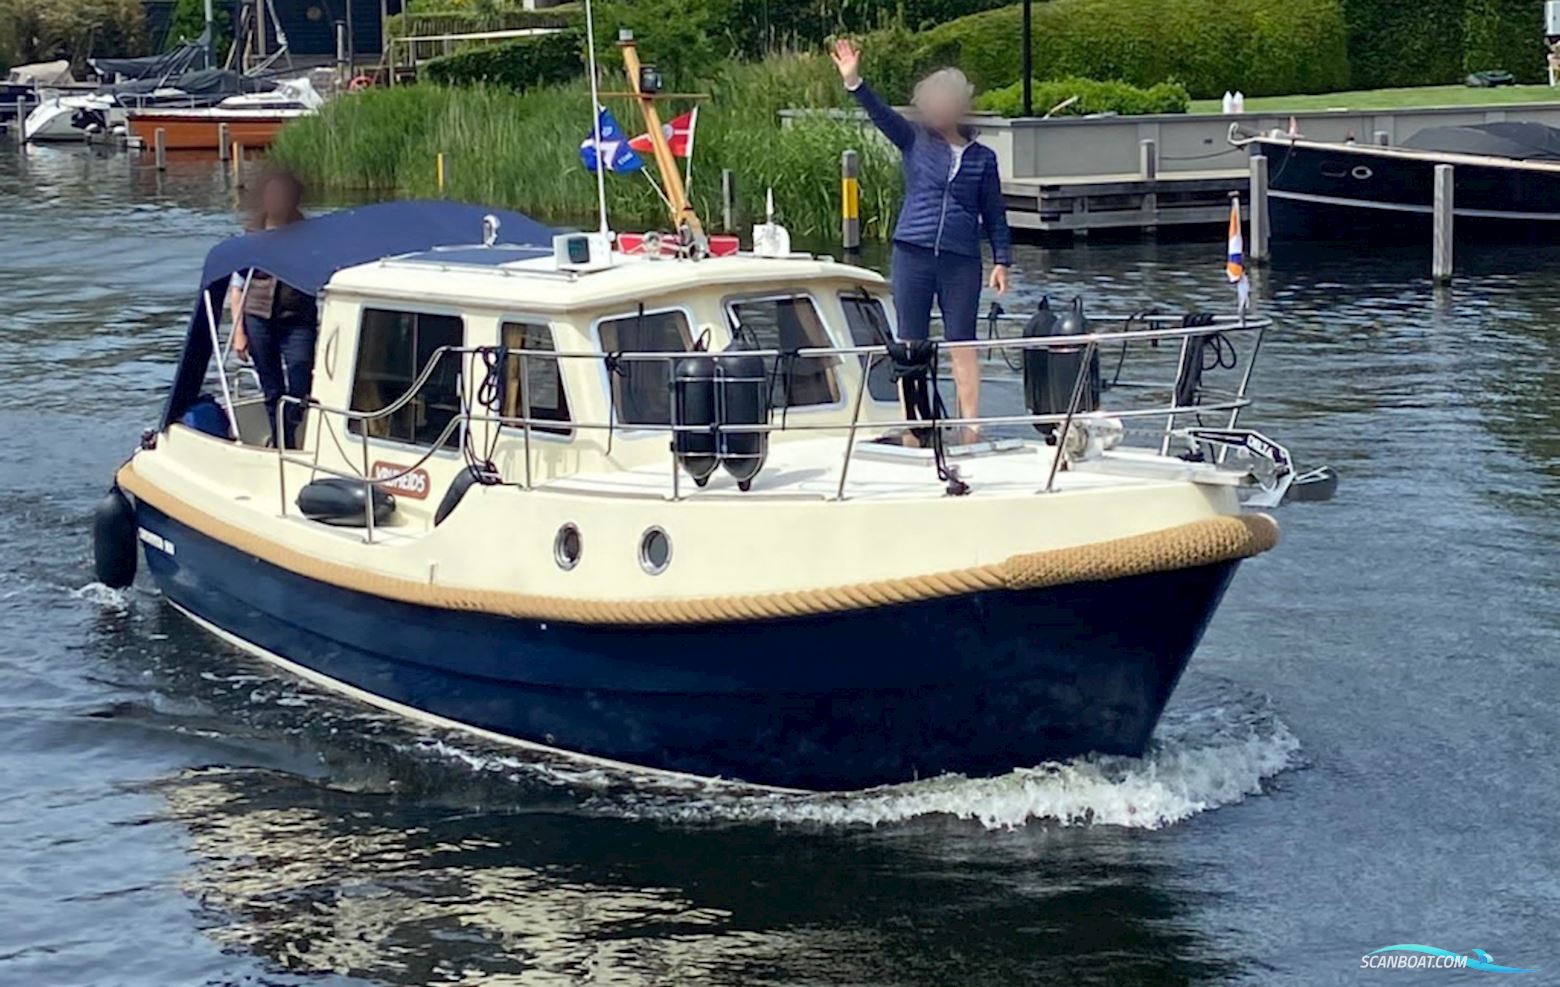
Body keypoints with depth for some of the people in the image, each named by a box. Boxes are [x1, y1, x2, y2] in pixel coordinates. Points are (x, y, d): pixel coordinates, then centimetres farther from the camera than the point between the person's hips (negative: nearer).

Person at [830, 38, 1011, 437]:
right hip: (912, 254, 0)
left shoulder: (982, 158, 9)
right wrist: (853, 81, -21)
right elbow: (880, 113, -6)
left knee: (962, 344, -3)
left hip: (961, 260, 0)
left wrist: (1001, 261, 4)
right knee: (911, 344, 2)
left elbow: (994, 215, 11)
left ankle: (971, 428, -2)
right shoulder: (916, 142, 7)